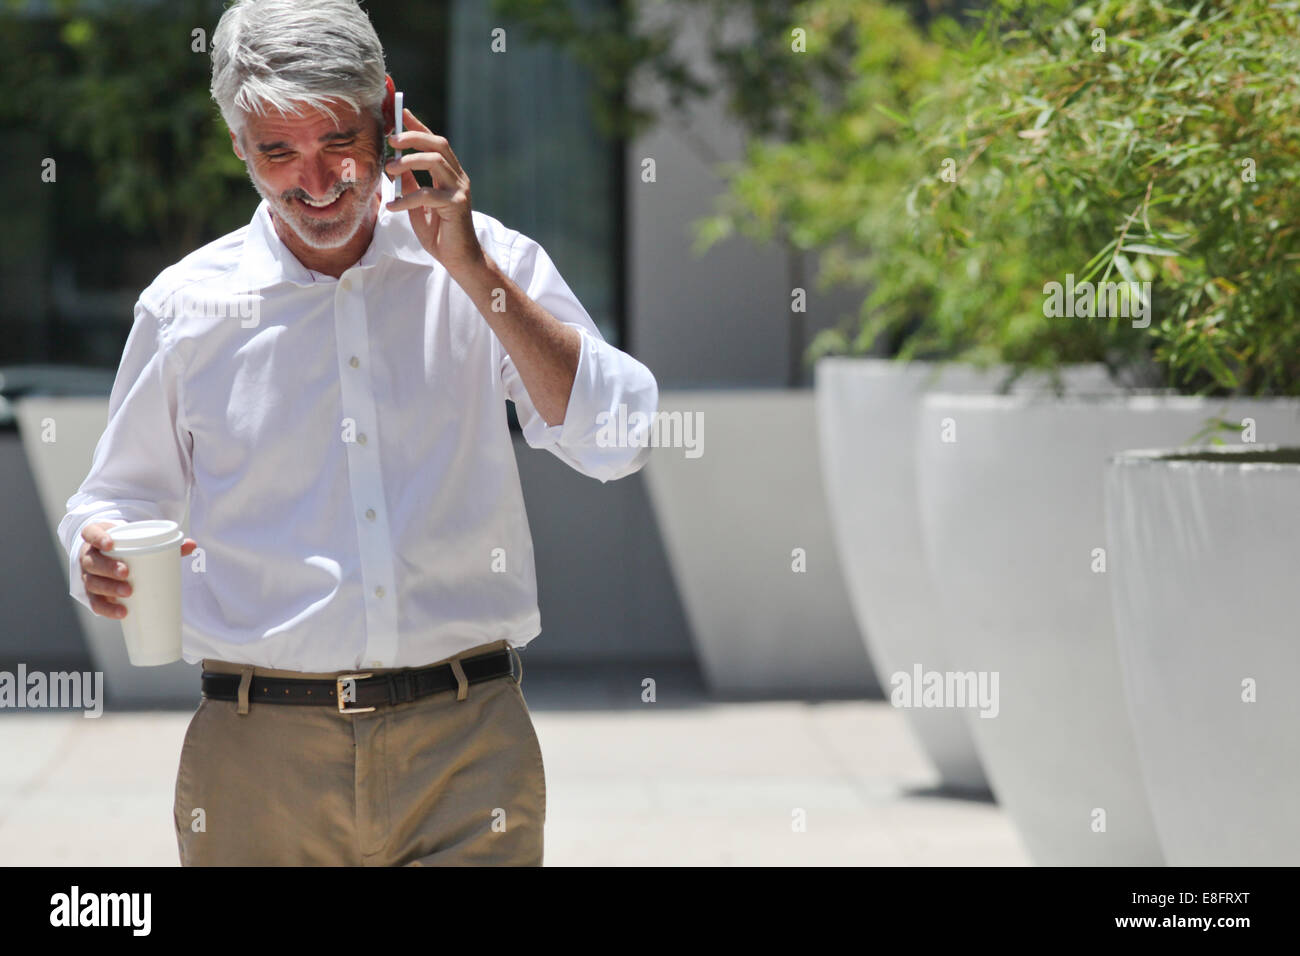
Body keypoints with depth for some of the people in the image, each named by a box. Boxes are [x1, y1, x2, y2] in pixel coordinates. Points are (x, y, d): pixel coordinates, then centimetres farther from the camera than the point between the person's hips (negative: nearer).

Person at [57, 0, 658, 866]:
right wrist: (102, 553, -7)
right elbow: (121, 496, 17)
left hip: (467, 747, -1)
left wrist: (472, 270, -11)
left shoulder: (489, 265, 5)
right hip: (263, 756, 1)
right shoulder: (187, 306, 7)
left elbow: (616, 443, -6)